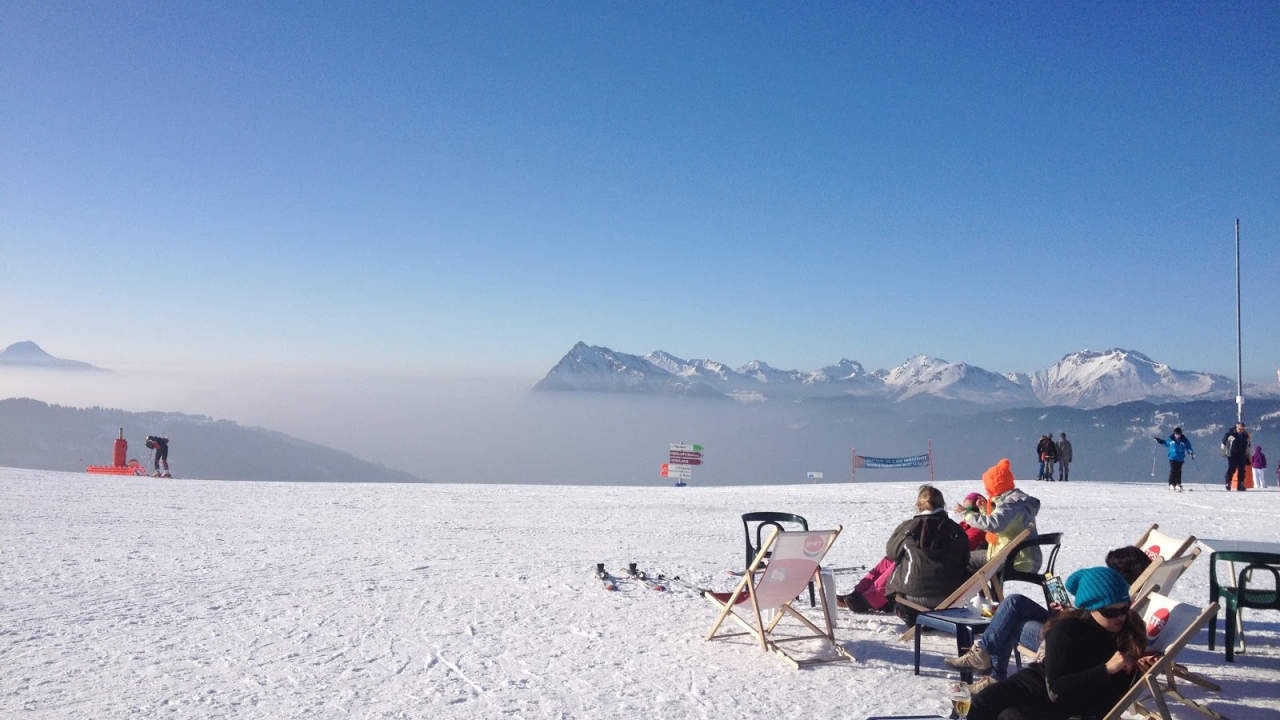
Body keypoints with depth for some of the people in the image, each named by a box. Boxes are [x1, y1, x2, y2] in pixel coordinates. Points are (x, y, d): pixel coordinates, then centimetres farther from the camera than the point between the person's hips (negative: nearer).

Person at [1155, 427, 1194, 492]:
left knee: (1178, 471, 1)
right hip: (1172, 458, 0)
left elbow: (1188, 447, 6)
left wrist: (1191, 452, -11)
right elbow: (1166, 443, 20)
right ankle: (1171, 484, -3)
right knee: (1172, 471, -8)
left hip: (1180, 459, 0)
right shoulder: (1171, 439, 1)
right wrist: (1159, 440, 17)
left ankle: (1178, 484, 11)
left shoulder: (1184, 440, -2)